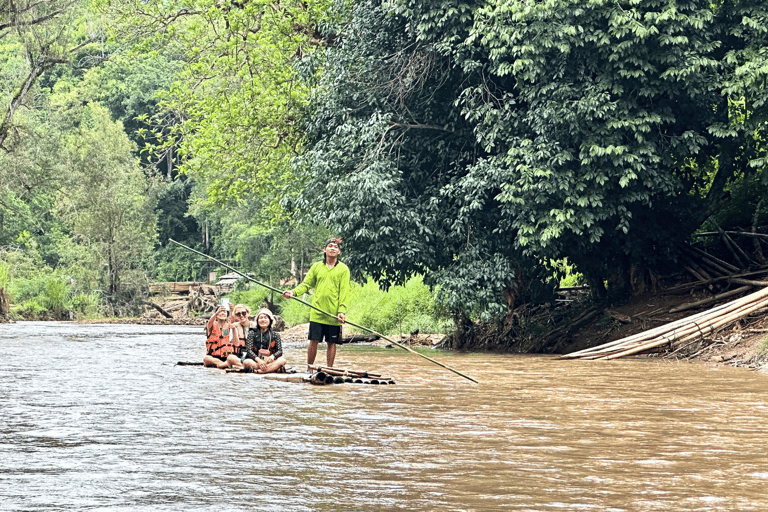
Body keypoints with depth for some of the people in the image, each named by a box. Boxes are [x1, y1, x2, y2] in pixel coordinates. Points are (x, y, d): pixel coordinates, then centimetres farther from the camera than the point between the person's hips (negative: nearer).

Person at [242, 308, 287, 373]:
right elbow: (249, 350, -5)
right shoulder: (252, 333, 6)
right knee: (246, 362, -34)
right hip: (255, 361, -1)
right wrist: (258, 360, -25)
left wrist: (273, 356, -25)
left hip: (270, 361, 1)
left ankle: (259, 371, -41)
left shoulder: (275, 334, 9)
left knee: (282, 360, -28)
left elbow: (280, 351, 0)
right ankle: (274, 368, -36)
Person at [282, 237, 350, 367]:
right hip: (317, 313, 1)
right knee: (314, 341, 0)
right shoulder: (316, 267, 9)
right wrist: (294, 292, -11)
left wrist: (342, 311, -12)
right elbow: (306, 284, 8)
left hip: (334, 315, -1)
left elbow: (344, 292, -2)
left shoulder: (343, 269, 3)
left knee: (331, 342, 4)